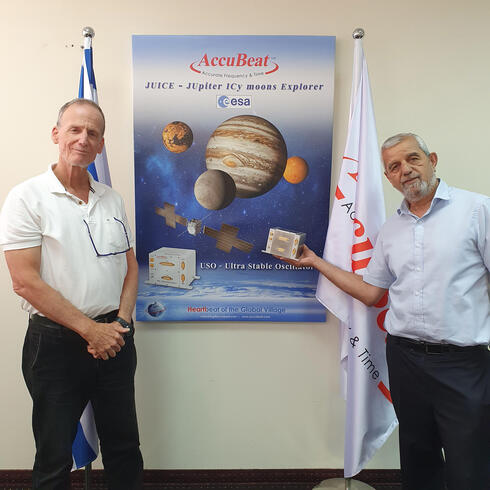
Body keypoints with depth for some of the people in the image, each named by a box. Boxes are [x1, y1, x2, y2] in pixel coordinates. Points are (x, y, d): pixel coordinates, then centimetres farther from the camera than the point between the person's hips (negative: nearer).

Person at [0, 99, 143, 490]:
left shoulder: (112, 199, 8)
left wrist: (121, 321, -5)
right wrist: (90, 328, -15)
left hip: (114, 338, 5)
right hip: (57, 342, -4)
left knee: (125, 448, 17)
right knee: (55, 458, 13)